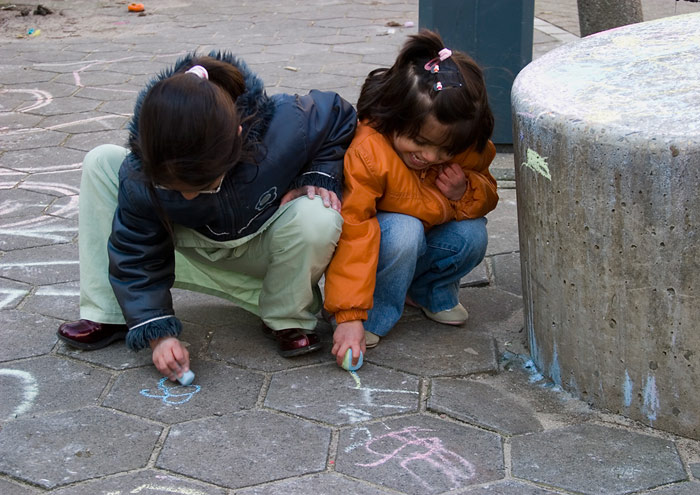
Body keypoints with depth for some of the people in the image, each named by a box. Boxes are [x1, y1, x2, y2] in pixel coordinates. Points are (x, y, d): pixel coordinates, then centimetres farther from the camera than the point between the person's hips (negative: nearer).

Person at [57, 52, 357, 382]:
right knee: (100, 163, -16)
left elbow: (342, 118, -15)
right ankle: (107, 315, -11)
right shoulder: (138, 174, -31)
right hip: (198, 244, 2)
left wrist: (321, 176, -26)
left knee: (317, 219, -40)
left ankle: (286, 320, -10)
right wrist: (158, 334, -27)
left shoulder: (285, 130, -38)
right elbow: (137, 255, -19)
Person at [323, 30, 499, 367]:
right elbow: (351, 230, -37)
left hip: (424, 243, 6)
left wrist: (465, 193, -24)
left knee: (471, 235, -21)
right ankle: (373, 319, -16)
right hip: (381, 241, -6)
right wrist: (349, 316, -41)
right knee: (403, 231, -36)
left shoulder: (466, 152, -14)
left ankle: (431, 291, 8)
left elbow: (487, 195, 4)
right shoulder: (366, 152, -34)